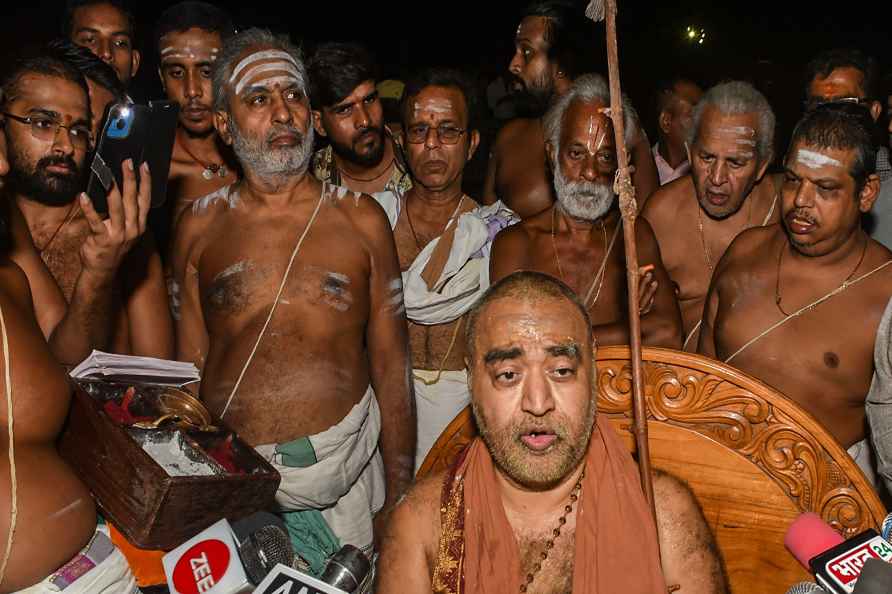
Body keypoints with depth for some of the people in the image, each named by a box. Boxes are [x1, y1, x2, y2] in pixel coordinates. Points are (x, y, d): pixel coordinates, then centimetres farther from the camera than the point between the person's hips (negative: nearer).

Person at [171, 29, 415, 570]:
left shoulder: (361, 220, 1)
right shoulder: (199, 227, 4)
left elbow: (392, 367, 1)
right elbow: (188, 366, 7)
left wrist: (399, 499, 1)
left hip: (345, 462, 0)